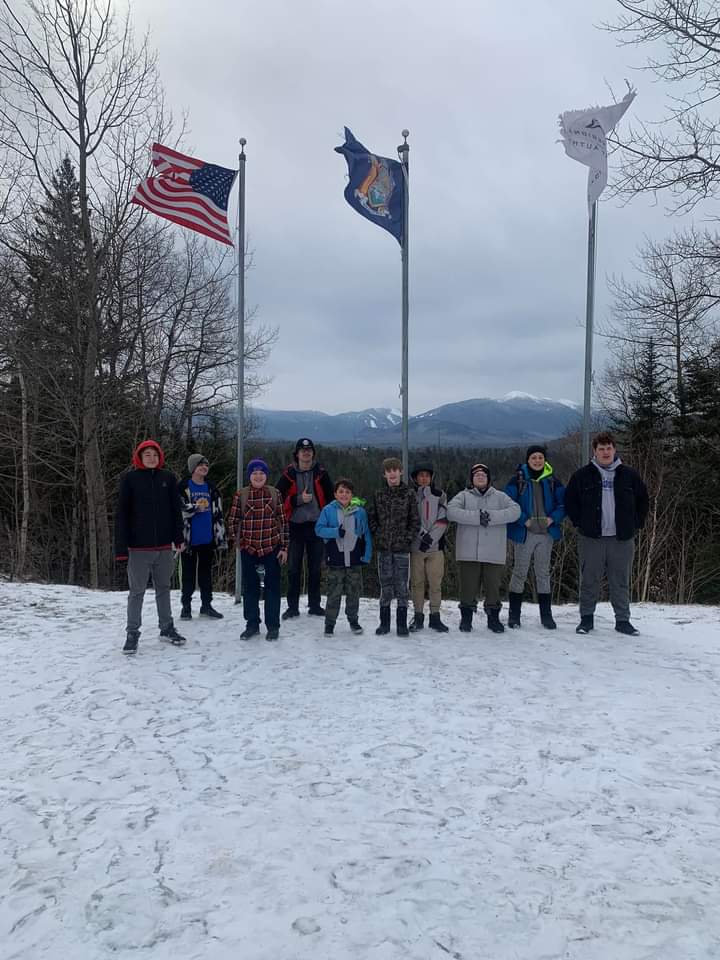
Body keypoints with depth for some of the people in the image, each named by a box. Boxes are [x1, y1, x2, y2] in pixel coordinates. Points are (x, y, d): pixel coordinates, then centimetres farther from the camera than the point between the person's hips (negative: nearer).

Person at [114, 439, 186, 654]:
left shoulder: (168, 478, 4)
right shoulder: (129, 479, -3)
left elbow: (176, 510, 8)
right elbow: (122, 514, -5)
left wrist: (179, 538, 2)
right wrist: (121, 547, -9)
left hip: (164, 545, 3)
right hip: (139, 547, -3)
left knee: (163, 588, 15)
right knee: (137, 591, 4)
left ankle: (167, 628, 27)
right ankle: (132, 633, 14)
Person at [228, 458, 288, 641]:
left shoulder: (275, 494, -1)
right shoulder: (241, 495, -1)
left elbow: (283, 521, 1)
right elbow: (233, 520, 6)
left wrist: (284, 547, -2)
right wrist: (238, 541, -2)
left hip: (271, 547, -1)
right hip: (248, 549, 1)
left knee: (272, 586, 4)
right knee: (250, 587, 9)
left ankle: (273, 626, 14)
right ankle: (252, 624, 21)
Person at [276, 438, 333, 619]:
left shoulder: (321, 473, 5)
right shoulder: (289, 474, 2)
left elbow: (330, 497, 9)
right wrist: (299, 499, -13)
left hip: (316, 525, 1)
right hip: (295, 525, -1)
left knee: (315, 568, 8)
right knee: (293, 568, 1)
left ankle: (314, 605, 19)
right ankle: (293, 606, 11)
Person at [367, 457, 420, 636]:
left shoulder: (409, 494, 1)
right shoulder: (378, 495, 6)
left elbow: (415, 521, 1)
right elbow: (370, 518, 10)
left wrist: (408, 538, -7)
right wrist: (378, 535, -1)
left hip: (402, 548, -1)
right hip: (383, 548, 2)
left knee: (402, 587, 2)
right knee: (385, 587, 7)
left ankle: (402, 624, 11)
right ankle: (384, 623, 16)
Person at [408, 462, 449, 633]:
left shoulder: (440, 495, 7)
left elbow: (443, 520, -1)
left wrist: (431, 538, -12)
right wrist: (423, 534, -15)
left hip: (436, 545, 0)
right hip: (416, 545, 0)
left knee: (435, 583, 1)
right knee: (417, 582, 4)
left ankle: (435, 617, 10)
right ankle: (418, 617, 13)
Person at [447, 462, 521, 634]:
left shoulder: (500, 496, 11)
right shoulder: (464, 496, 8)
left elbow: (515, 510, -6)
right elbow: (451, 511, -11)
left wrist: (492, 516, -19)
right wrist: (477, 517, -21)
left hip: (494, 553, 1)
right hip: (468, 552, -1)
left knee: (493, 586, 6)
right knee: (468, 586, 3)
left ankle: (493, 618, 22)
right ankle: (466, 617, 19)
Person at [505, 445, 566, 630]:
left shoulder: (552, 481, 6)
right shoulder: (518, 479, -3)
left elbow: (563, 503, 6)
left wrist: (553, 518, -10)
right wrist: (524, 520, -16)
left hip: (546, 533, 3)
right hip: (524, 533, -3)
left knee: (543, 573, 9)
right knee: (519, 573, 3)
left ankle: (546, 615, 17)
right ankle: (514, 614, 12)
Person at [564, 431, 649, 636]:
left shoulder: (629, 475, 7)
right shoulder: (582, 476, 2)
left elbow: (643, 500, 16)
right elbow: (570, 501, 8)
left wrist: (635, 524, 9)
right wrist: (580, 523, 1)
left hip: (622, 538, 1)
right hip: (591, 537, -1)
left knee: (621, 582, 7)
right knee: (589, 580, 4)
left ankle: (623, 620, 16)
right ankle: (586, 618, 15)